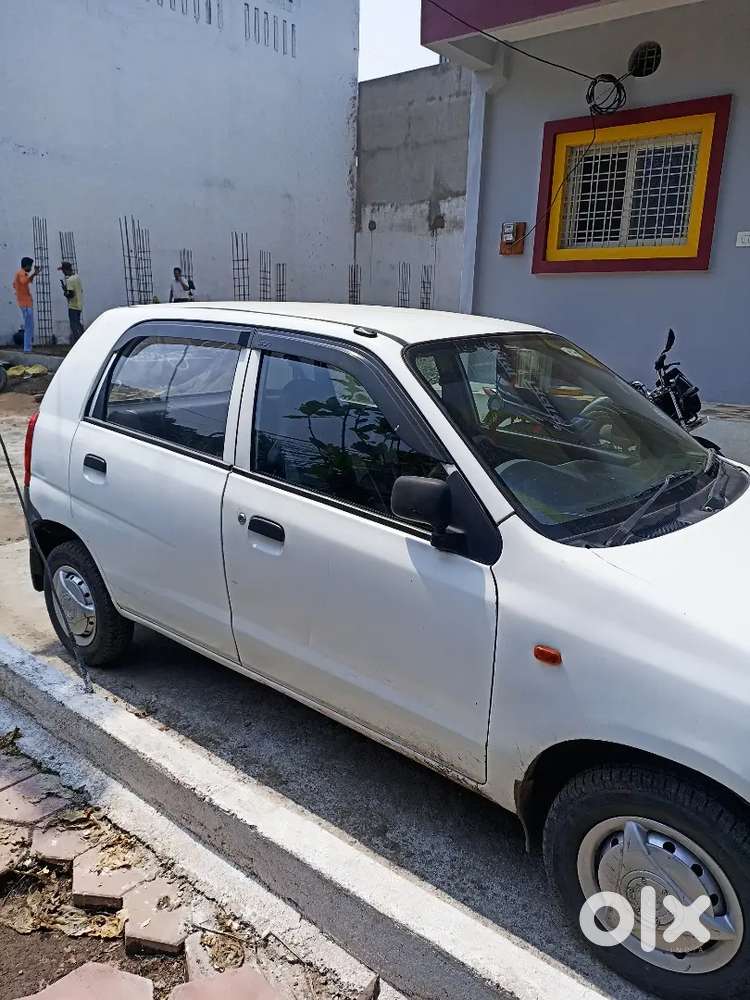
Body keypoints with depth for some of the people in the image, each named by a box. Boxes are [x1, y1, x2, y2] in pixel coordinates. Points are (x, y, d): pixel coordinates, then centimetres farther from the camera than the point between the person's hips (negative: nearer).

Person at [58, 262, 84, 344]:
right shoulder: (77, 277, 10)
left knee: (74, 327, -5)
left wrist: (65, 292, -2)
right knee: (78, 324, 19)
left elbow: (70, 294, -23)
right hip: (79, 306, 9)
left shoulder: (69, 280, -17)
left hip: (73, 306, -9)